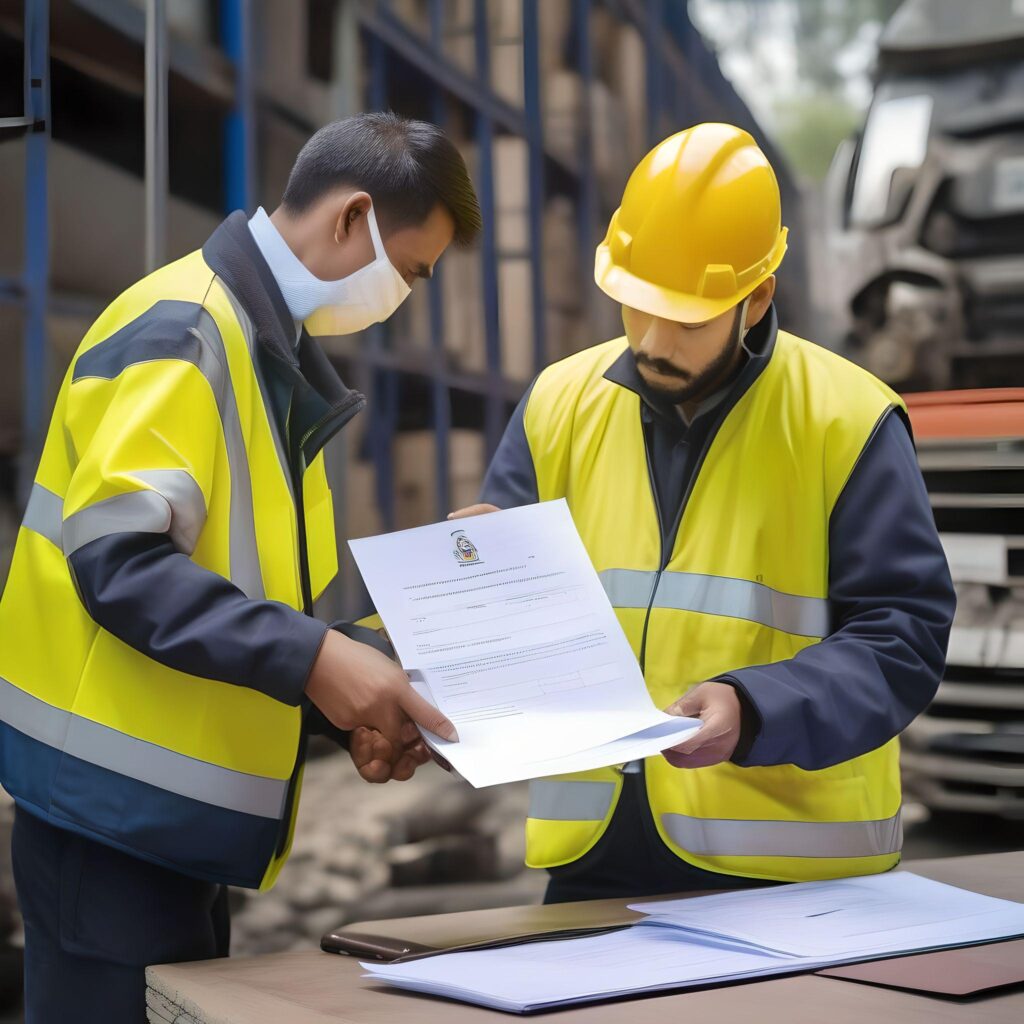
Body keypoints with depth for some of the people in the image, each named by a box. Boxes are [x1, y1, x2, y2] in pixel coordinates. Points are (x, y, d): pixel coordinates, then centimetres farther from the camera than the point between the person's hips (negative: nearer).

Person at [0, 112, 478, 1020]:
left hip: (177, 805, 9)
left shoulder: (270, 352, 16)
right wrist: (313, 658, -27)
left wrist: (354, 700, 3)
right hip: (118, 798, -9)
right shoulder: (179, 330, -14)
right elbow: (119, 562, -23)